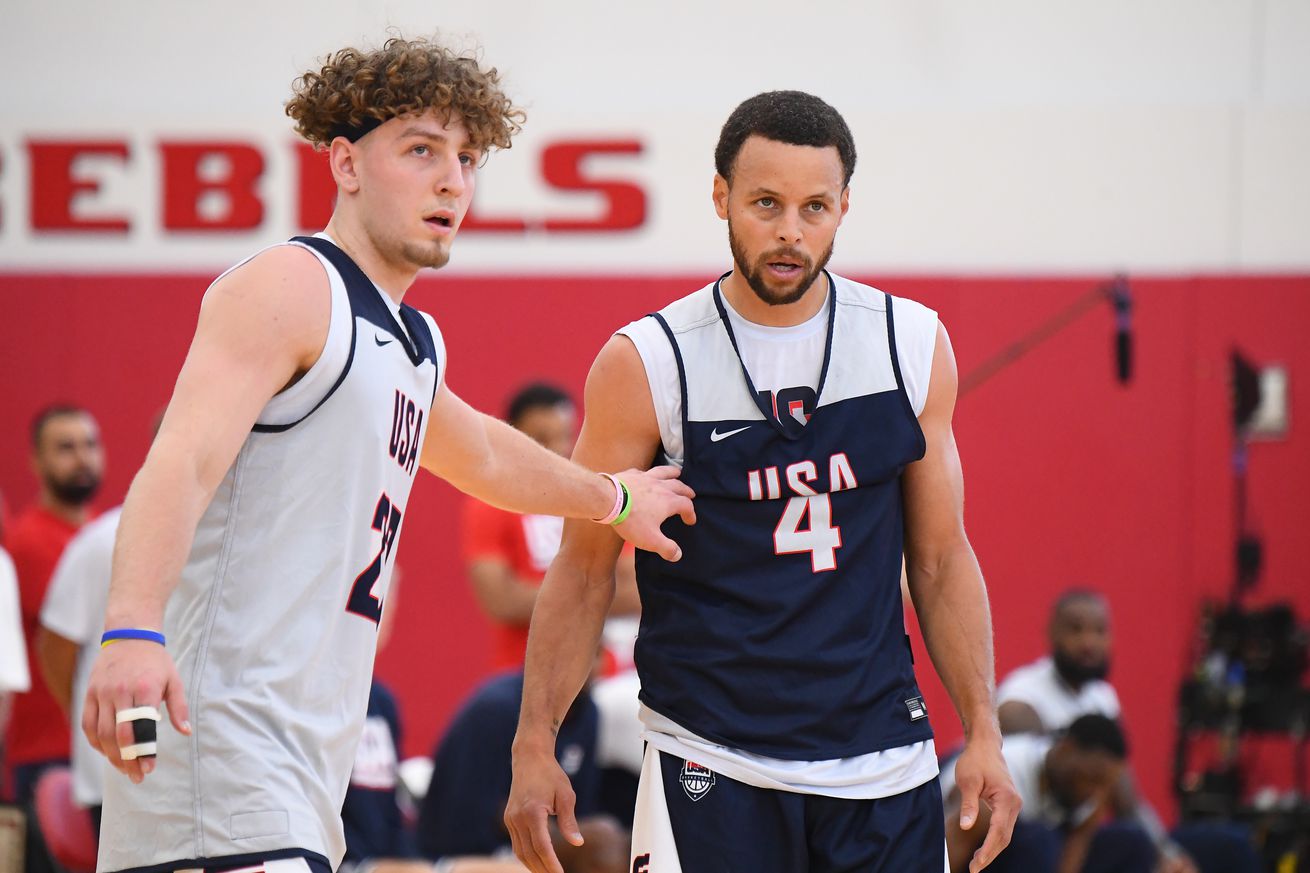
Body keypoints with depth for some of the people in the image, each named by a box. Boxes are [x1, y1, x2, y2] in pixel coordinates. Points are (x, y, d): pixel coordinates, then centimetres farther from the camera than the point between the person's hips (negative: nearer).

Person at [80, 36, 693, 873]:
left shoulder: (412, 341, 24)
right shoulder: (290, 288, -7)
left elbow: (484, 455, 47)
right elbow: (181, 465, -22)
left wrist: (613, 497, 63)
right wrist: (131, 631, -38)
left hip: (304, 766, 9)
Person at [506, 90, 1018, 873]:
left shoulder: (913, 346, 5)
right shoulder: (645, 365, -5)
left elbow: (941, 559, 12)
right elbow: (584, 570, 1)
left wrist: (983, 731, 5)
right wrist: (535, 746, -6)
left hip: (884, 763, 3)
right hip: (711, 770, -3)